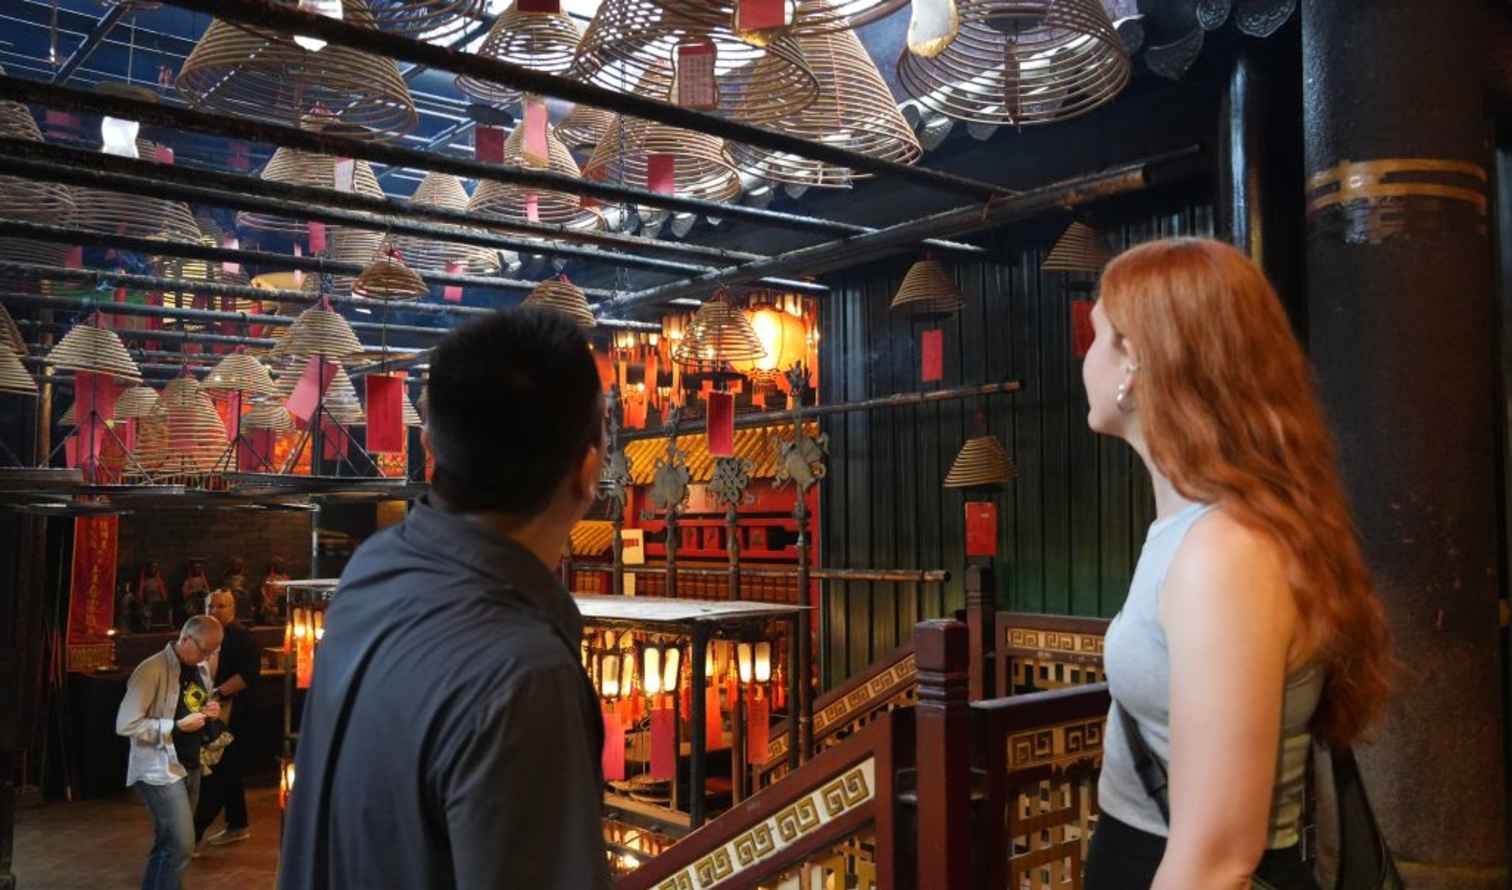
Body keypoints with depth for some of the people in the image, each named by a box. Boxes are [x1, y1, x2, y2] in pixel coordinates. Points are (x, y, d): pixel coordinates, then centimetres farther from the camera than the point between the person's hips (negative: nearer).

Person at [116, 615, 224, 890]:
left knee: (167, 844, 15)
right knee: (181, 846, -12)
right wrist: (177, 726, -21)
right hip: (160, 770, -8)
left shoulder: (202, 669, 8)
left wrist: (211, 711, -1)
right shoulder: (152, 670, -17)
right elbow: (125, 724, -19)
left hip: (190, 766, 8)